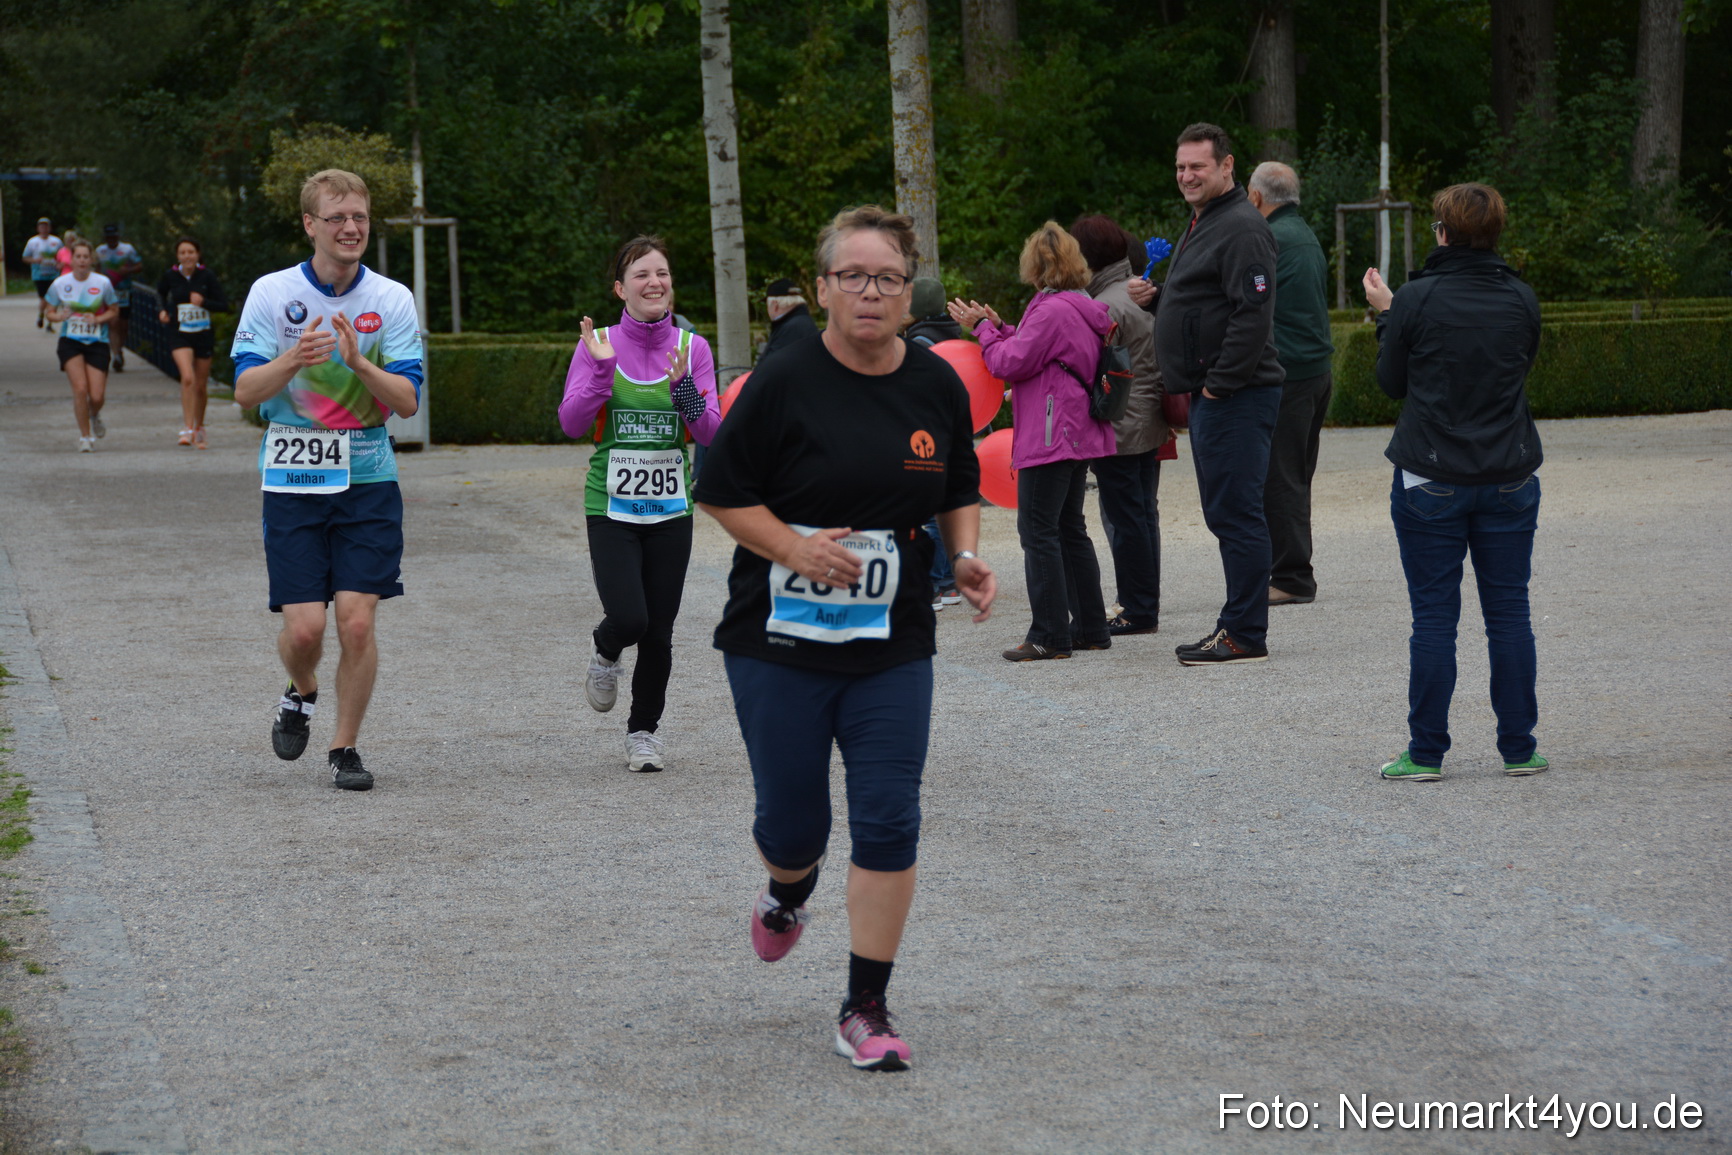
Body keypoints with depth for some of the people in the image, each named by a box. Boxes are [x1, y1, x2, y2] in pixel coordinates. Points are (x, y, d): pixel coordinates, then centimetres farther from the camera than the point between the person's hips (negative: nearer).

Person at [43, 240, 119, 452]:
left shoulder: (102, 283, -3)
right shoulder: (60, 284, -1)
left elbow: (112, 311, 7)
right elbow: (50, 312, 8)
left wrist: (98, 319, -13)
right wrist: (59, 317, -15)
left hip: (97, 343, 0)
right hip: (70, 341, 0)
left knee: (97, 396, -5)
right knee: (80, 388, -16)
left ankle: (94, 415, 34)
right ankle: (84, 436, 3)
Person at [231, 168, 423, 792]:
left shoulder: (392, 300, 0)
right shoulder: (271, 293, -2)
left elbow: (407, 401, -5)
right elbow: (246, 389, -7)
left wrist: (358, 362, -23)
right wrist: (294, 359, -27)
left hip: (368, 479, 1)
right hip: (293, 479, -1)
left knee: (358, 621, -7)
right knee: (304, 626, -6)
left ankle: (345, 747, 9)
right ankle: (301, 695, 28)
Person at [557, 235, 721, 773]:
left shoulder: (692, 347, 2)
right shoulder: (599, 344, -1)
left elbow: (710, 433, -3)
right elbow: (572, 422, -9)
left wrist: (681, 384, -18)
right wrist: (602, 367, -21)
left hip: (671, 509, 2)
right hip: (612, 507, -2)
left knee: (659, 632, 3)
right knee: (629, 619, -16)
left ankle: (644, 730, 22)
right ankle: (606, 653, 20)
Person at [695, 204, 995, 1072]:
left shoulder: (936, 385, 4)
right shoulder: (786, 382, -10)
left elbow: (961, 489, 18)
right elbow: (721, 492, -5)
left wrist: (967, 555, 0)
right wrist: (793, 547, -18)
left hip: (891, 647, 3)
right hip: (779, 641, -3)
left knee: (888, 822, -5)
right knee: (793, 822, 6)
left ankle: (866, 1011, 4)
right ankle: (788, 894, 44)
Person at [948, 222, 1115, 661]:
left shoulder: (1052, 311, -17)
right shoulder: (1083, 309, 14)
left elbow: (1011, 363, -16)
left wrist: (983, 329, -1)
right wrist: (998, 328, 17)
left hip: (1051, 439, -10)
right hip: (1079, 437, 10)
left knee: (1038, 531, -6)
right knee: (1069, 529, 16)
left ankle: (1050, 635, -7)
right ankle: (1091, 628, 19)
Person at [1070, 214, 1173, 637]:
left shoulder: (1107, 307, -17)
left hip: (1119, 428, -10)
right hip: (1151, 425, 10)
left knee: (1124, 518, -4)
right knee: (1144, 514, 13)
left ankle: (1137, 610, -2)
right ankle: (1146, 607, 18)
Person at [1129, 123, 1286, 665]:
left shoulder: (1241, 228, -14)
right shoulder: (1203, 225, 20)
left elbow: (1253, 313, -22)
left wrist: (1220, 384, -21)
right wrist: (1154, 298, 11)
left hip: (1236, 396, -11)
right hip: (1211, 395, 11)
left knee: (1235, 512, -9)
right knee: (1226, 513, 13)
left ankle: (1245, 635, -7)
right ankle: (1236, 624, 19)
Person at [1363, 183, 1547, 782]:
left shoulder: (1416, 300, -10)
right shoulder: (1522, 299, 0)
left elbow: (1391, 380, 1)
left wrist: (1386, 314, 15)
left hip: (1431, 482, -3)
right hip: (1509, 479, 3)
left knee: (1434, 618, 1)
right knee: (1509, 614, 9)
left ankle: (1426, 753, 5)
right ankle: (1519, 749, 13)